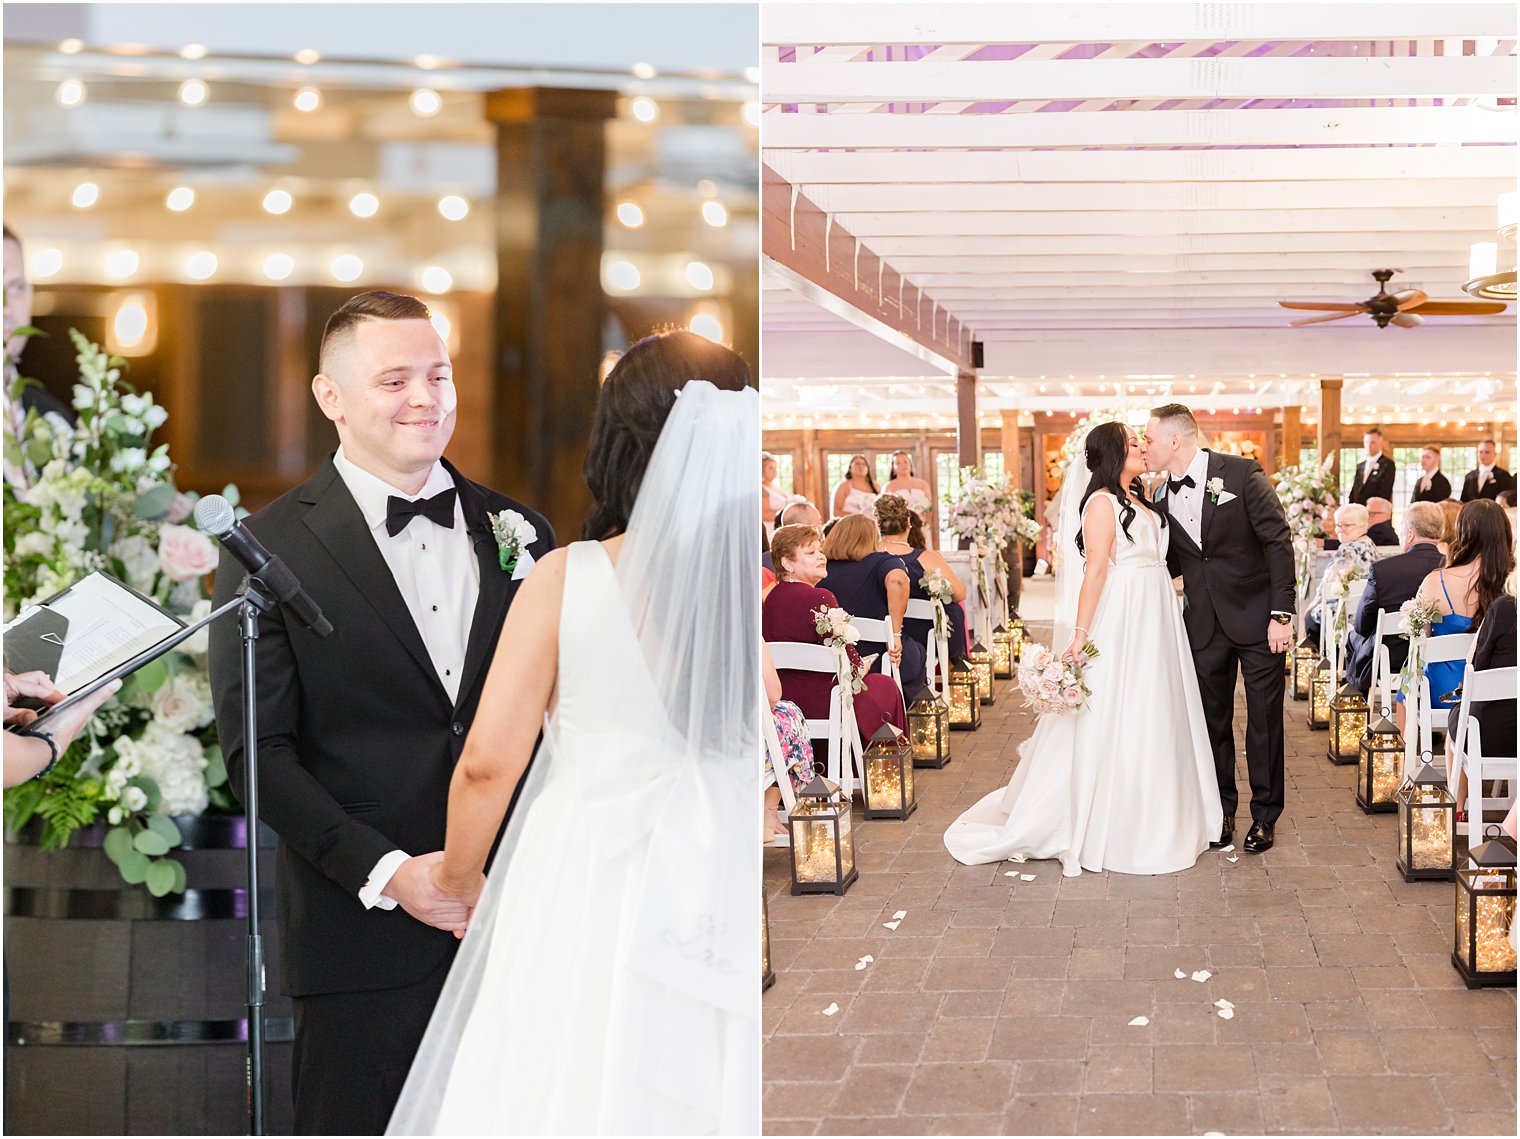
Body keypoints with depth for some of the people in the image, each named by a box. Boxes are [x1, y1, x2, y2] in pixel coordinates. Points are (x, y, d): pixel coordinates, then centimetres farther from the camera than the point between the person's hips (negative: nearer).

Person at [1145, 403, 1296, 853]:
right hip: (1205, 623, 5)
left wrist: (1281, 614, -15)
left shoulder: (1241, 475, -13)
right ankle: (1221, 811, 22)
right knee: (1213, 719, 9)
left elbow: (1278, 542, -12)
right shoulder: (1163, 498, 3)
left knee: (1264, 718, 3)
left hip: (1257, 616, -5)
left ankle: (1264, 815, 15)